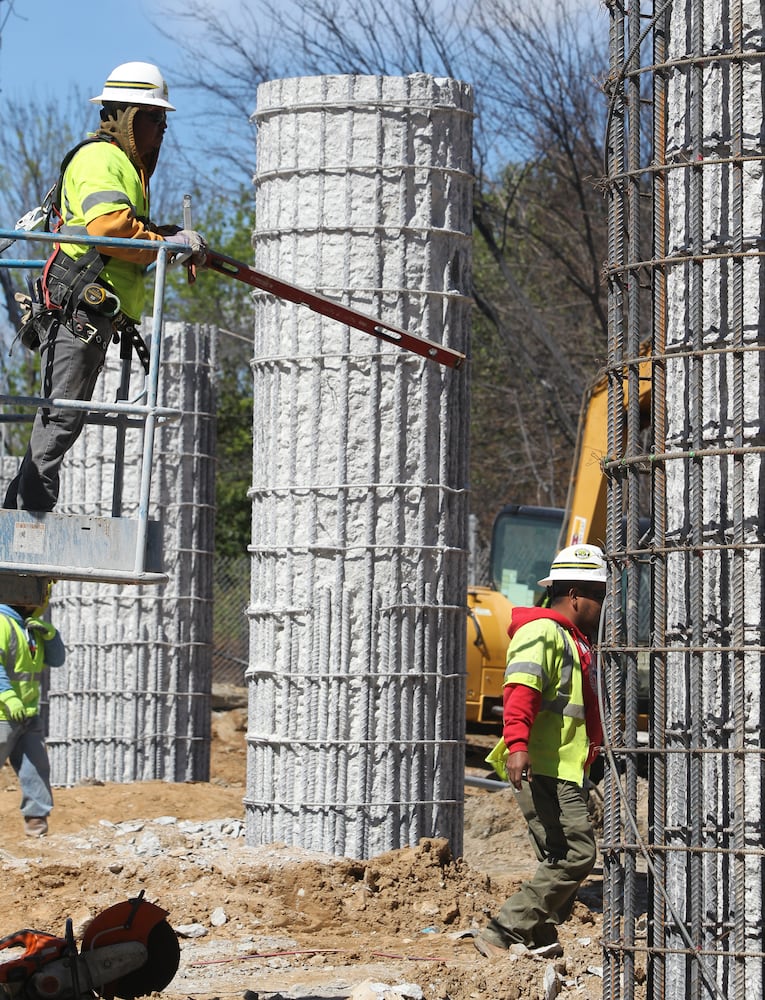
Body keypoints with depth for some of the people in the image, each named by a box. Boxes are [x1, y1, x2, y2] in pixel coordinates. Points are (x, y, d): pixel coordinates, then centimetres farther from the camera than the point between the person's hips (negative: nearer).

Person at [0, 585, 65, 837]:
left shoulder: (32, 627, 16)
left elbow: (56, 659, 15)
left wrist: (49, 634, -3)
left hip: (28, 713, 8)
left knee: (36, 768, 2)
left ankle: (36, 821, 5)